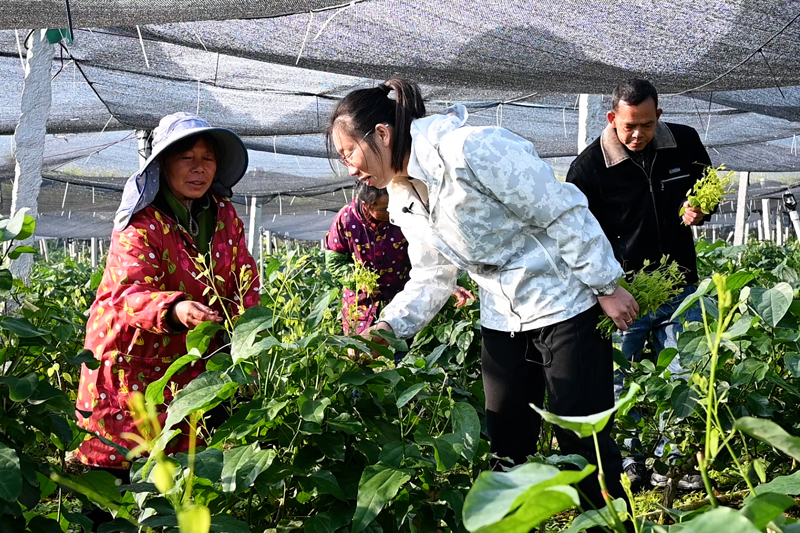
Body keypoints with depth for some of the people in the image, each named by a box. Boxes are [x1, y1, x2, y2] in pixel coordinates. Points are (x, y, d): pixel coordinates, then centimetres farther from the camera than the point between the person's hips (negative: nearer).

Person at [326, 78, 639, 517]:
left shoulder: (472, 151, -23)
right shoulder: (403, 198, 4)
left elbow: (564, 213, -19)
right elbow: (431, 279, 9)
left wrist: (607, 287, -15)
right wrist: (389, 326, -7)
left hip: (564, 304, -8)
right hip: (502, 321, 8)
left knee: (581, 438, -3)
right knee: (507, 443, 12)